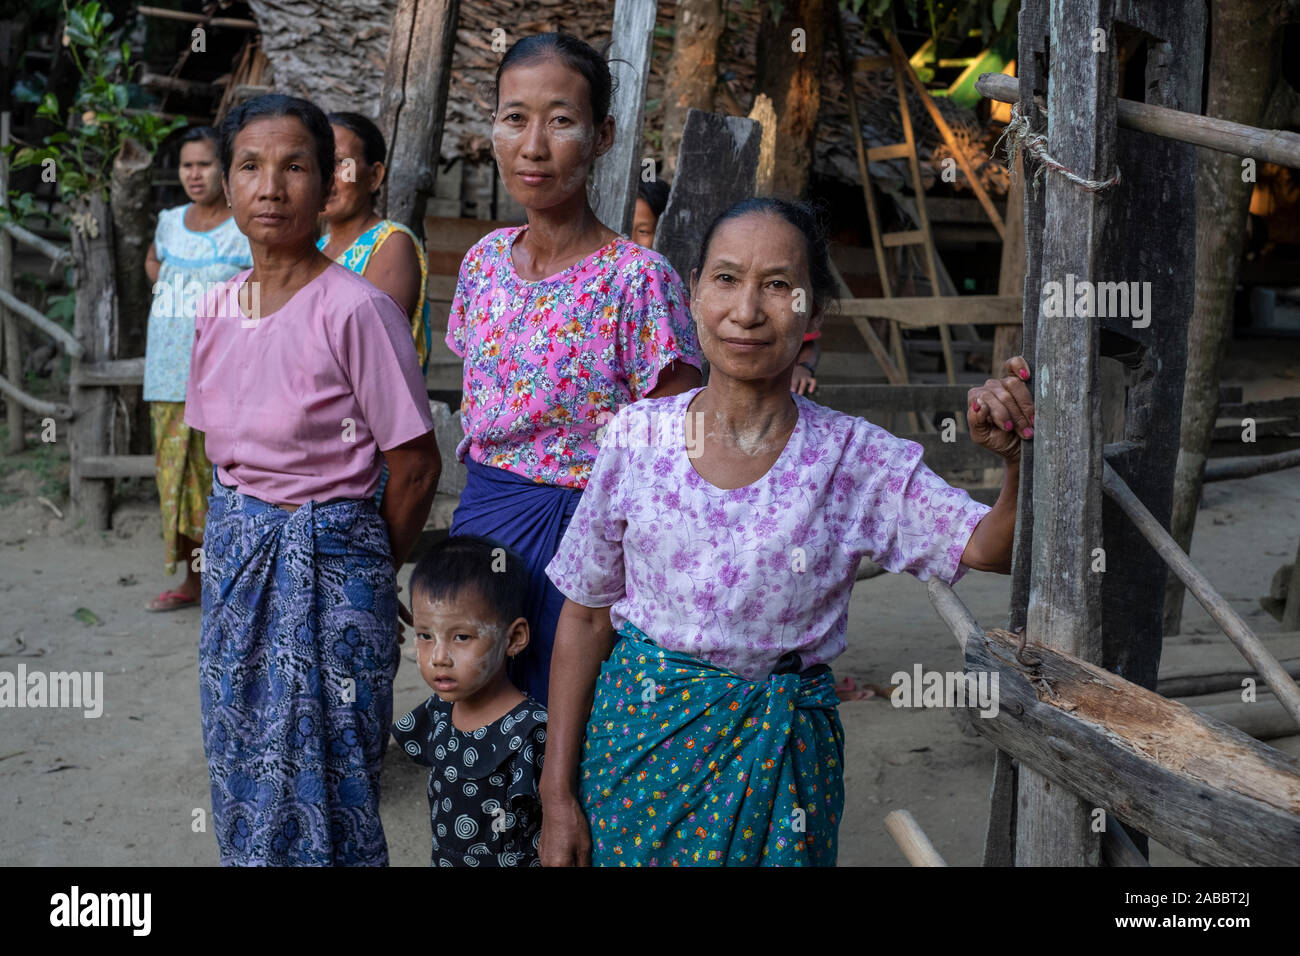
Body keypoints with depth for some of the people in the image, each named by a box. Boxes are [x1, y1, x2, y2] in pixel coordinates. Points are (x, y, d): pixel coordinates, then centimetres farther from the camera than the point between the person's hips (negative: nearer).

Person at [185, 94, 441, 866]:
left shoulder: (355, 309, -18)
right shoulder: (217, 311, 3)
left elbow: (416, 468, -13)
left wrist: (371, 571, -1)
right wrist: (239, 536, 9)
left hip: (328, 561, -6)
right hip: (235, 554, 7)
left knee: (320, 785, 7)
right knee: (244, 768, 19)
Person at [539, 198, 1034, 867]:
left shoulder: (860, 461, -9)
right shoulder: (638, 436, -8)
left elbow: (995, 547, -13)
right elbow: (586, 617, -2)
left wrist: (1016, 458, -35)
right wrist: (558, 793, 0)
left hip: (779, 756, 0)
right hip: (637, 731, 1)